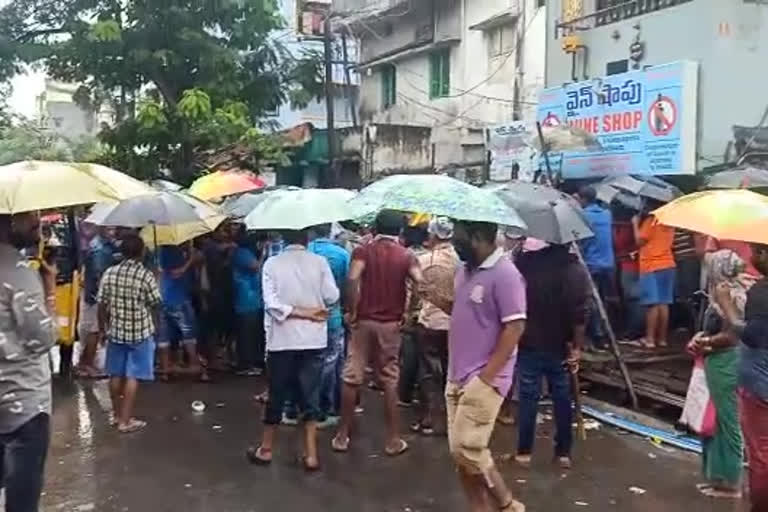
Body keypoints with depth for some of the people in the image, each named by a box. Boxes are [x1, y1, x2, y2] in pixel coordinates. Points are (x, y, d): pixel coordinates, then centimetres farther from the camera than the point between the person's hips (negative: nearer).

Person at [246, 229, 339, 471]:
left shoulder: (272, 263, -3)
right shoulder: (319, 262, -3)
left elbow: (271, 303, -12)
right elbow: (332, 297, -4)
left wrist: (302, 313, -8)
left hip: (282, 339, 0)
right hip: (313, 339, 0)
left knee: (277, 395, 12)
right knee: (310, 395, 9)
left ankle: (266, 449, 26)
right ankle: (311, 454, 10)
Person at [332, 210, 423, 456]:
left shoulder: (363, 251, -2)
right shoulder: (406, 256, 2)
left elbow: (353, 279, -21)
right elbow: (421, 283, -14)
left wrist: (351, 311, -11)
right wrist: (407, 312, -3)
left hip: (363, 321, -1)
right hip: (391, 324, 1)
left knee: (352, 378, 8)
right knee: (390, 381, 8)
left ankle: (342, 435, 15)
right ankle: (393, 440, 13)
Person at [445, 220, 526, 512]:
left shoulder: (505, 274, -16)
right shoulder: (465, 271, 10)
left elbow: (514, 327, -19)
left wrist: (486, 376, -19)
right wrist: (438, 299, 5)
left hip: (484, 378, -9)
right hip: (457, 376, 9)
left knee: (467, 449, -9)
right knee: (460, 452, 10)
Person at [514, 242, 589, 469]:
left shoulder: (523, 263, -6)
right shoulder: (576, 270, -7)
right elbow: (579, 316, -12)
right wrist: (576, 347, -6)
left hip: (528, 344, 0)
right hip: (560, 347, 0)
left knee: (528, 397, 7)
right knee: (562, 398, 11)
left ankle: (524, 451, 12)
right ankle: (563, 452, 18)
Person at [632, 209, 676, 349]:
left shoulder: (650, 221, -9)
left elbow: (640, 241, -8)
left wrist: (635, 224, 3)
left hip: (651, 266, -7)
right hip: (667, 265, 7)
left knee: (653, 304, -7)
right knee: (663, 303, 7)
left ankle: (650, 338, -6)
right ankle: (662, 338, 10)